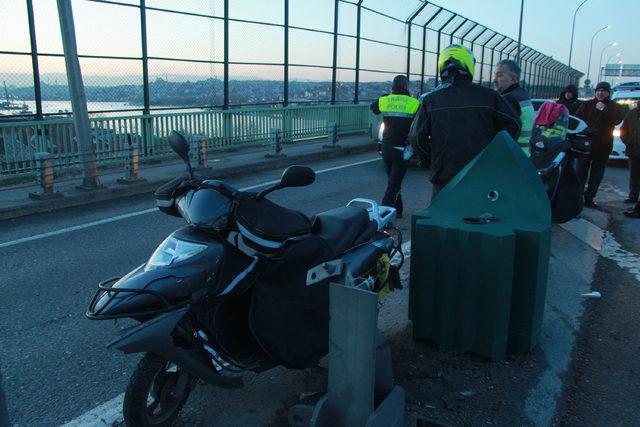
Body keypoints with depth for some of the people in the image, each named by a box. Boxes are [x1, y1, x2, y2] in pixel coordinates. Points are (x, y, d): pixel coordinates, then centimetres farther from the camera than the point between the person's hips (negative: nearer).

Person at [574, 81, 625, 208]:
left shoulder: (613, 106, 5)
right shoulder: (587, 105, 5)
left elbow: (618, 119, -14)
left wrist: (604, 109, -20)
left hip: (603, 146, 1)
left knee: (596, 175, 6)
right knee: (580, 172, 0)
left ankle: (589, 198, 13)